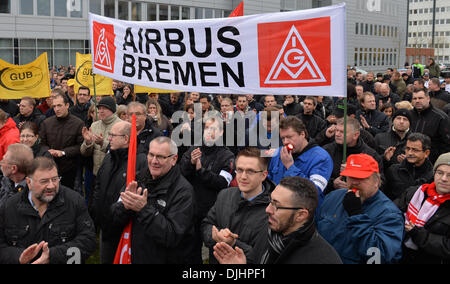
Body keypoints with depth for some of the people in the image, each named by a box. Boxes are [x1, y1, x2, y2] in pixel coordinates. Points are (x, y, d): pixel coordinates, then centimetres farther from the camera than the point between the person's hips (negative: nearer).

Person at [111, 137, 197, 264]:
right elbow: (116, 219, -1)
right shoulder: (139, 179, 0)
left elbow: (172, 236, -26)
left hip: (168, 260, -5)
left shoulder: (183, 190, -17)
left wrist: (144, 209, -30)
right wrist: (125, 206, -21)